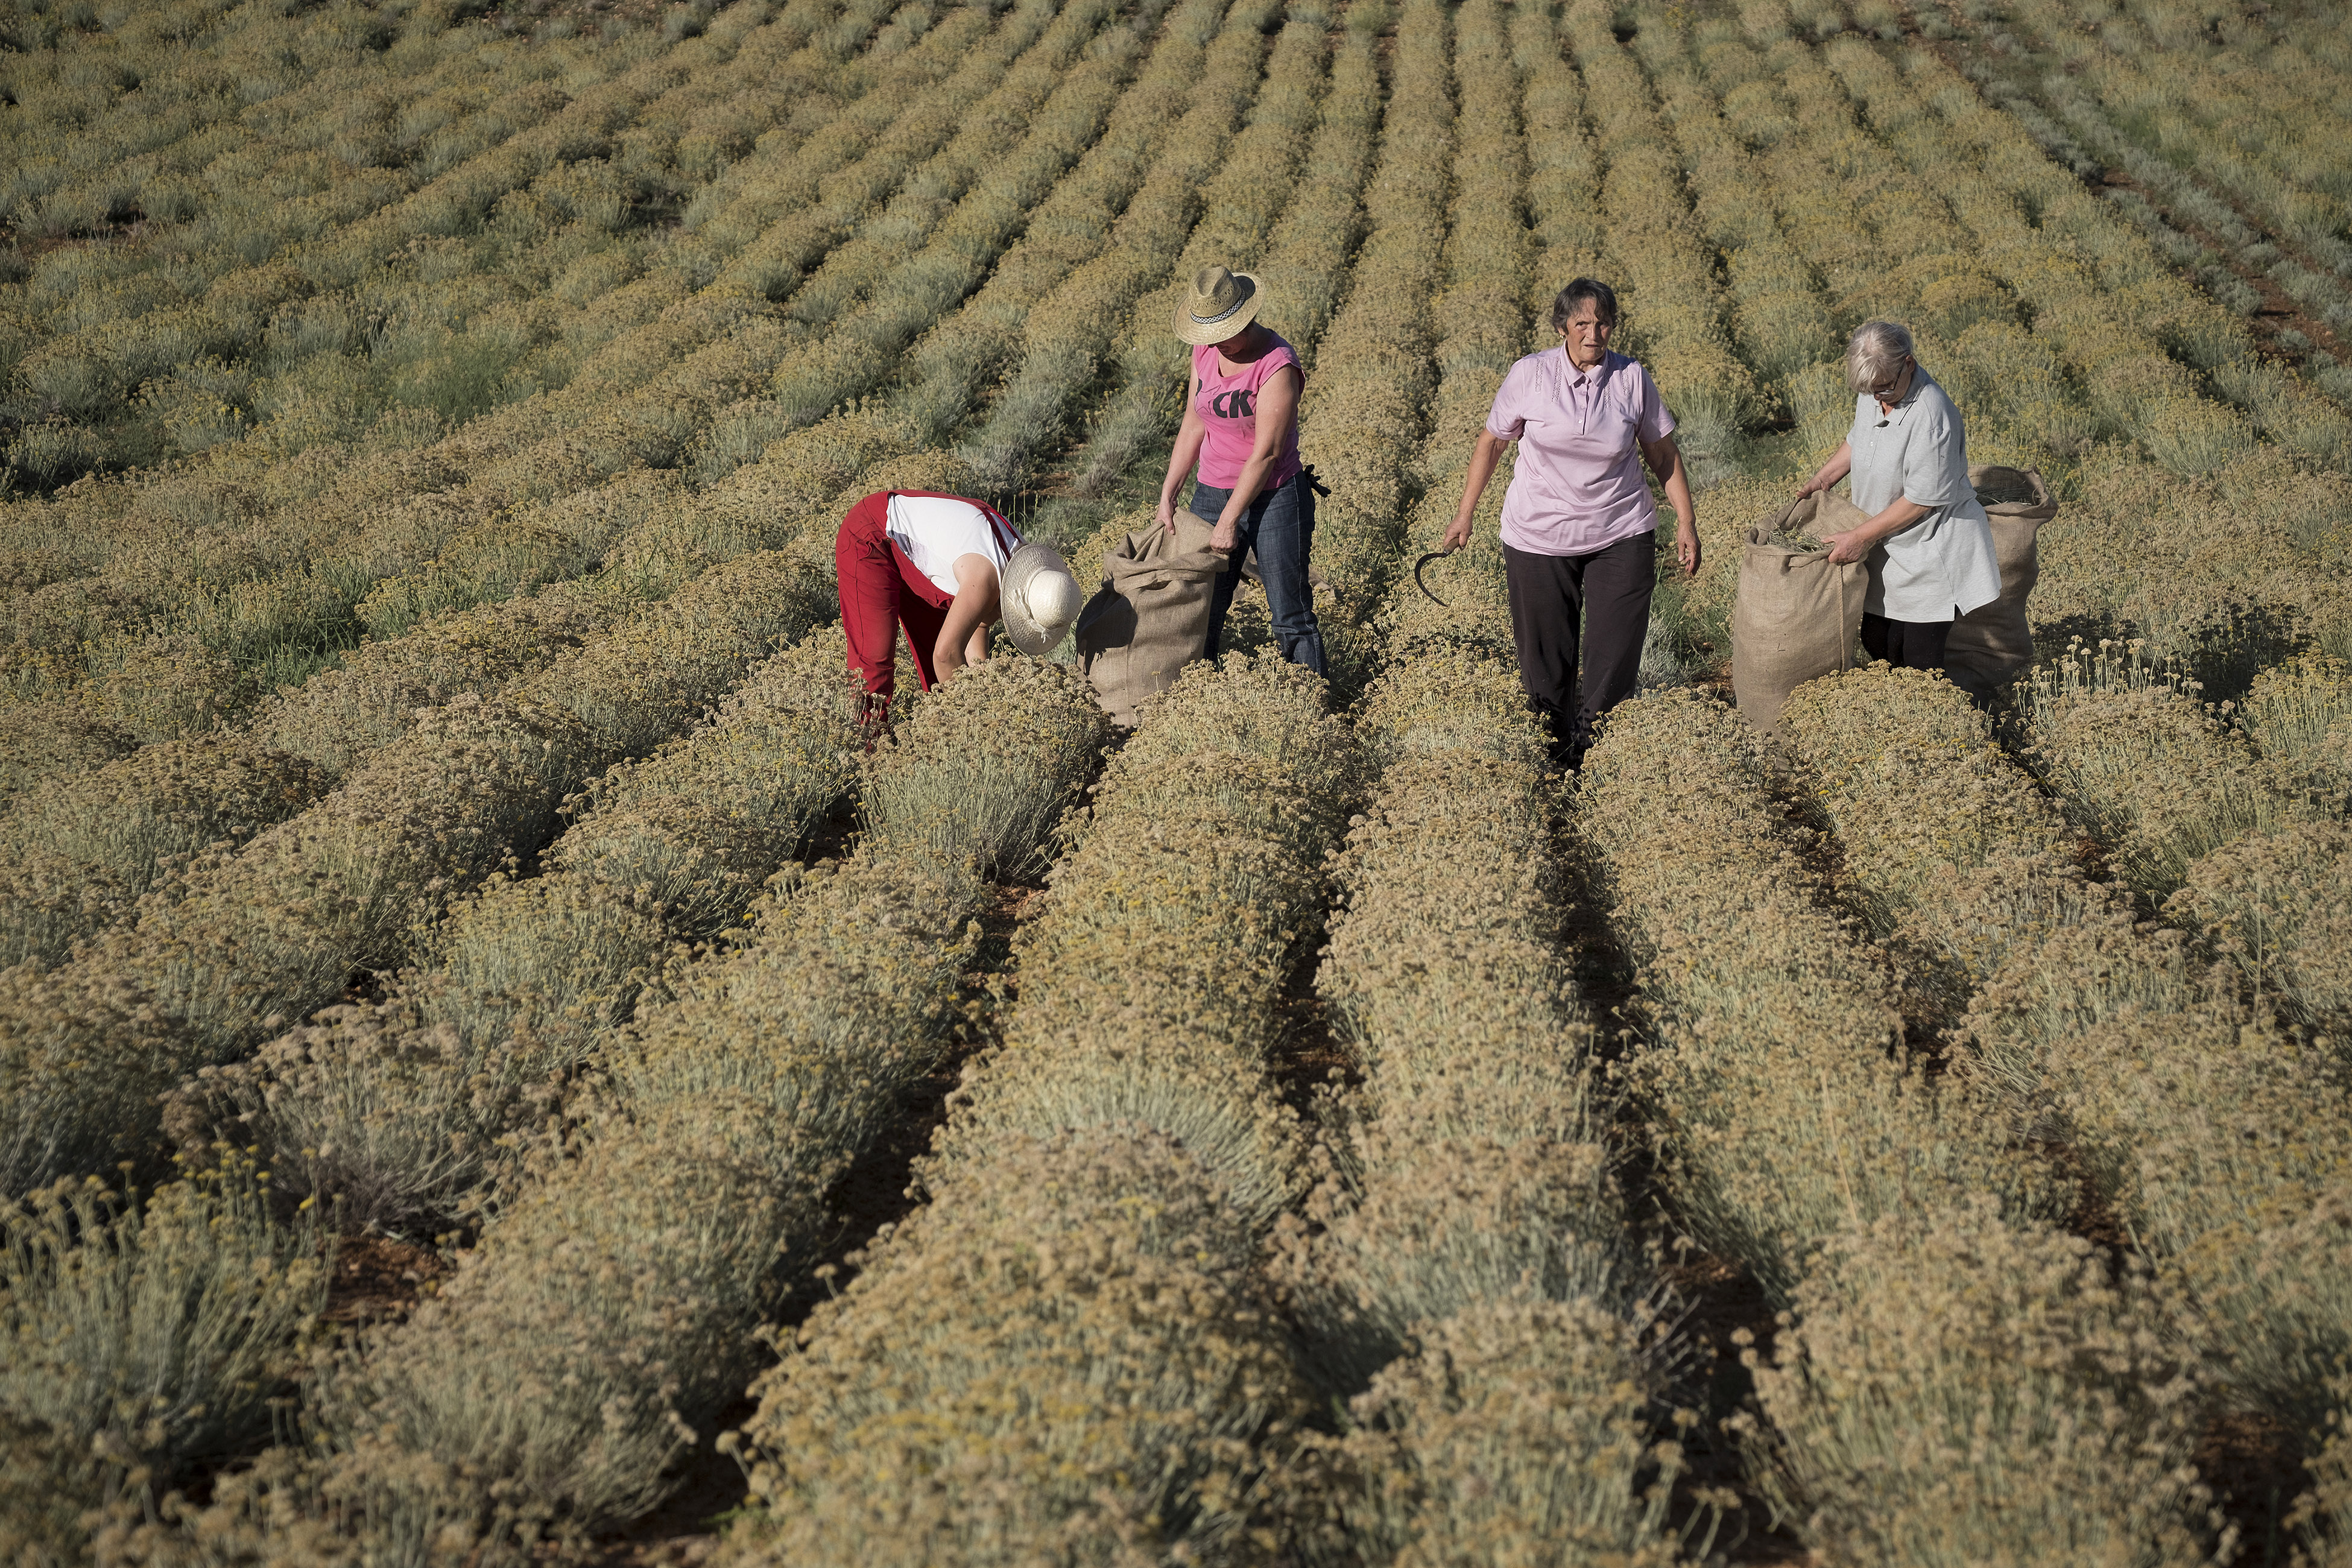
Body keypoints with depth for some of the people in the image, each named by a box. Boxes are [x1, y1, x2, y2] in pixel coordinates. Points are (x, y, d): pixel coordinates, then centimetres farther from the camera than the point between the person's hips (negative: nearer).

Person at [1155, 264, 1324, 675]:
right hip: (1211, 494, 6)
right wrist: (1167, 496, 7)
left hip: (1275, 500, -6)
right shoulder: (1205, 353, 3)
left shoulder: (1277, 365, -19)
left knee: (1292, 619, -1)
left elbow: (1266, 452, -20)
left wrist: (1229, 523, -19)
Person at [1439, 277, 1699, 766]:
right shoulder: (1529, 376, -6)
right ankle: (1552, 764, 20)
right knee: (1546, 661, 6)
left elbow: (1663, 454, 9)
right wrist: (1463, 517, 9)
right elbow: (1491, 443, 6)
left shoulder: (1633, 379, -3)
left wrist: (1686, 523, 6)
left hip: (1621, 538, 0)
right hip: (1539, 541, 0)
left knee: (1616, 659, -5)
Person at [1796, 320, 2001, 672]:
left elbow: (1922, 500, -24)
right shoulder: (1872, 393, -2)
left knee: (1920, 662, -5)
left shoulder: (1930, 414, -27)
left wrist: (1861, 537, -20)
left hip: (1932, 552, -8)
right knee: (1876, 642, 13)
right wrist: (1823, 478, 8)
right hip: (1887, 551, 8)